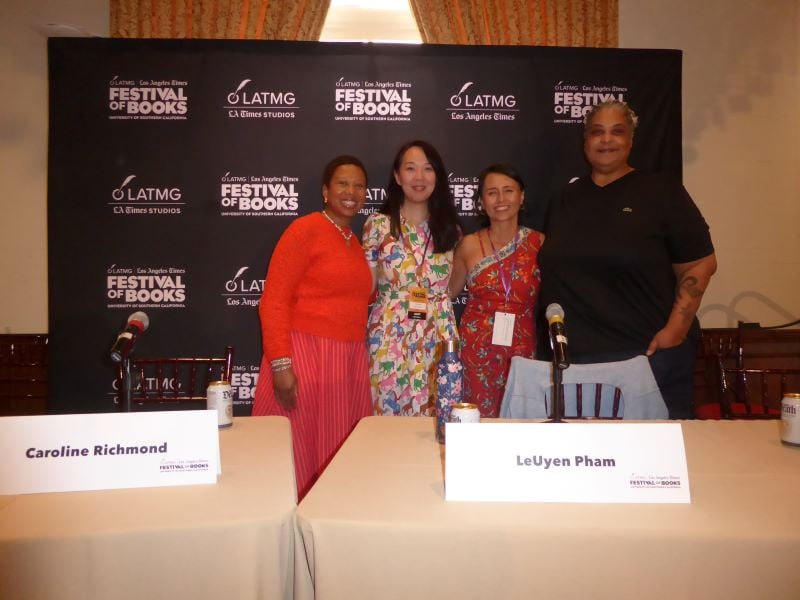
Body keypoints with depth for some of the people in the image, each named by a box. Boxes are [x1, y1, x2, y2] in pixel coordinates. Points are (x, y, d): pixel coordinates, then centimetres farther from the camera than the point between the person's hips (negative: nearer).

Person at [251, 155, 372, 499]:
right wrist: (280, 364, -17)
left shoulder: (355, 242, 16)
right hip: (303, 357, -6)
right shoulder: (305, 229, -5)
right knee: (297, 456, 3)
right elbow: (273, 301, -10)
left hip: (349, 362, 7)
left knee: (338, 460, 11)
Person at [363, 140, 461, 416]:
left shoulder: (449, 227, 9)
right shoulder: (378, 224, 0)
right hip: (390, 334, -2)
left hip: (439, 335, 3)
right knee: (388, 414, 4)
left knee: (436, 416, 5)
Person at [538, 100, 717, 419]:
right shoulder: (567, 199, 12)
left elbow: (700, 264, -3)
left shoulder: (662, 193, 0)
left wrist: (676, 329, -13)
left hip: (649, 353, -3)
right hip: (575, 355, 4)